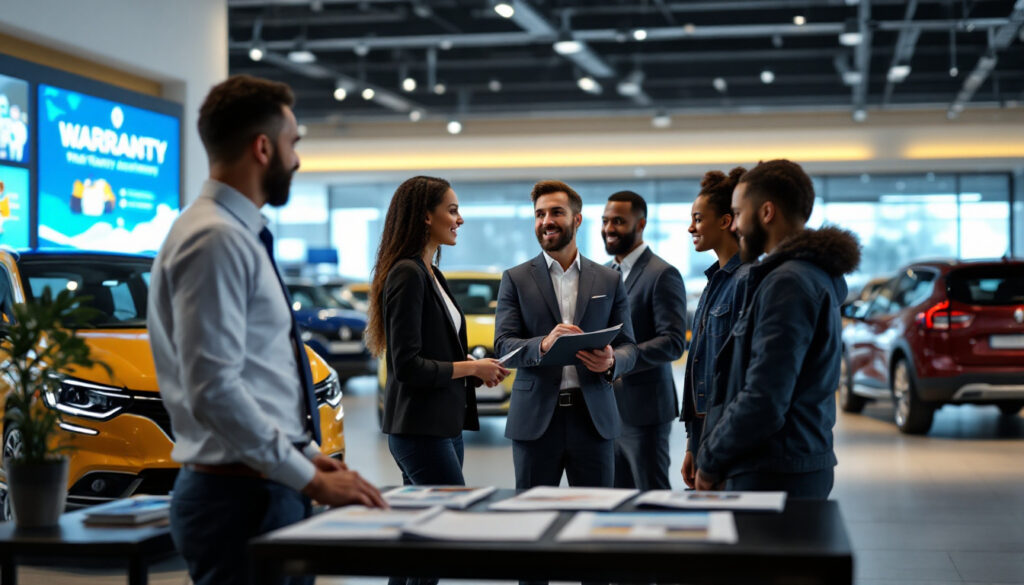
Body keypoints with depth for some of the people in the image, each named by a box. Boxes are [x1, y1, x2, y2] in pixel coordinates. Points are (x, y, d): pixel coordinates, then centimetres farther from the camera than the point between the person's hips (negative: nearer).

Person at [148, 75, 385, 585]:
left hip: (270, 492, 9)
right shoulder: (215, 240, -16)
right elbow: (214, 391, -23)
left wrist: (307, 456, 12)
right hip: (241, 498, -9)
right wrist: (311, 479, -17)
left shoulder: (240, 236, 16)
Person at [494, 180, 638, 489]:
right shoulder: (515, 279, 7)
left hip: (593, 418, 1)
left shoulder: (609, 280, 11)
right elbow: (503, 347, -2)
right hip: (535, 418, -1)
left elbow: (628, 346, 9)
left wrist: (611, 361, -15)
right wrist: (543, 345, -23)